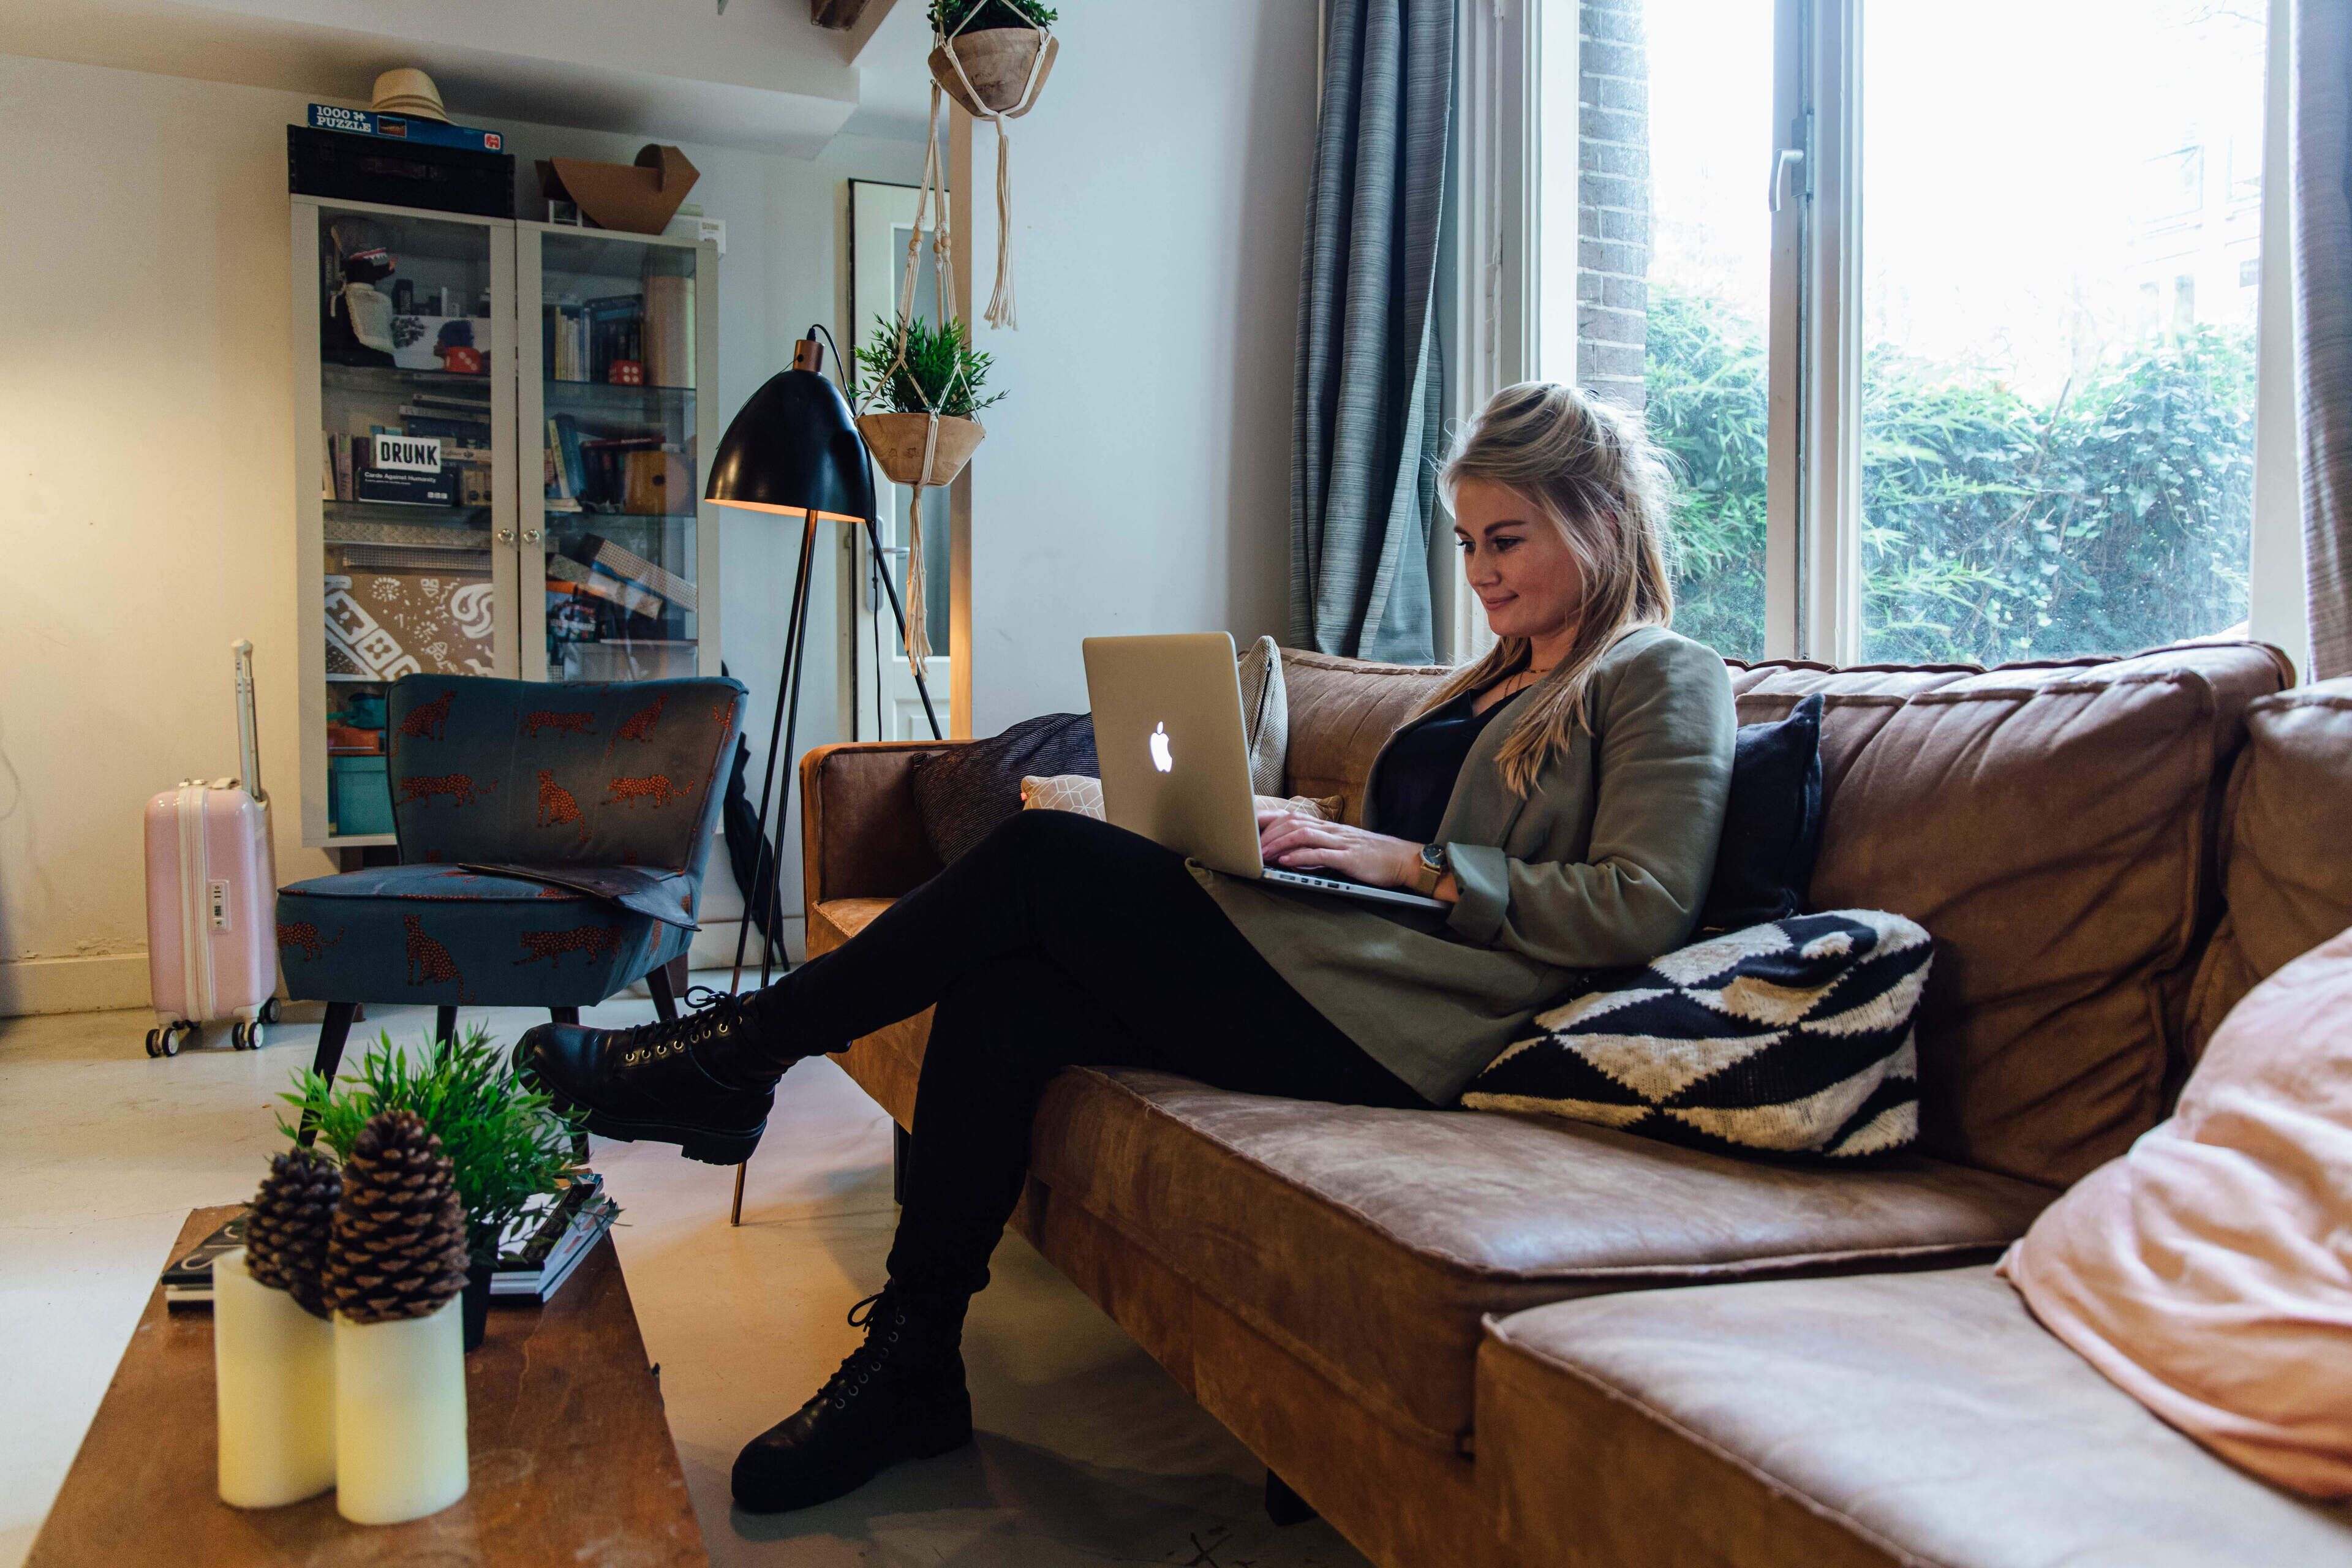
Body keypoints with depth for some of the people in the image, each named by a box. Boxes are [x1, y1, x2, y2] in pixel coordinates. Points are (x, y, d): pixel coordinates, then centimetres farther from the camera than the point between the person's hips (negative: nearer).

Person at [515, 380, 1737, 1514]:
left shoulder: (1664, 679, 4)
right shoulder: (1493, 684, 29)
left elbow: (1642, 906, -10)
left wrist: (1417, 864, -13)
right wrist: (1304, 838, 7)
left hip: (1404, 1023, -8)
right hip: (1336, 973, 8)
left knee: (1044, 858, -16)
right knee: (1000, 1007, -12)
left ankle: (734, 1055, -2)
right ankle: (909, 1368, -1)